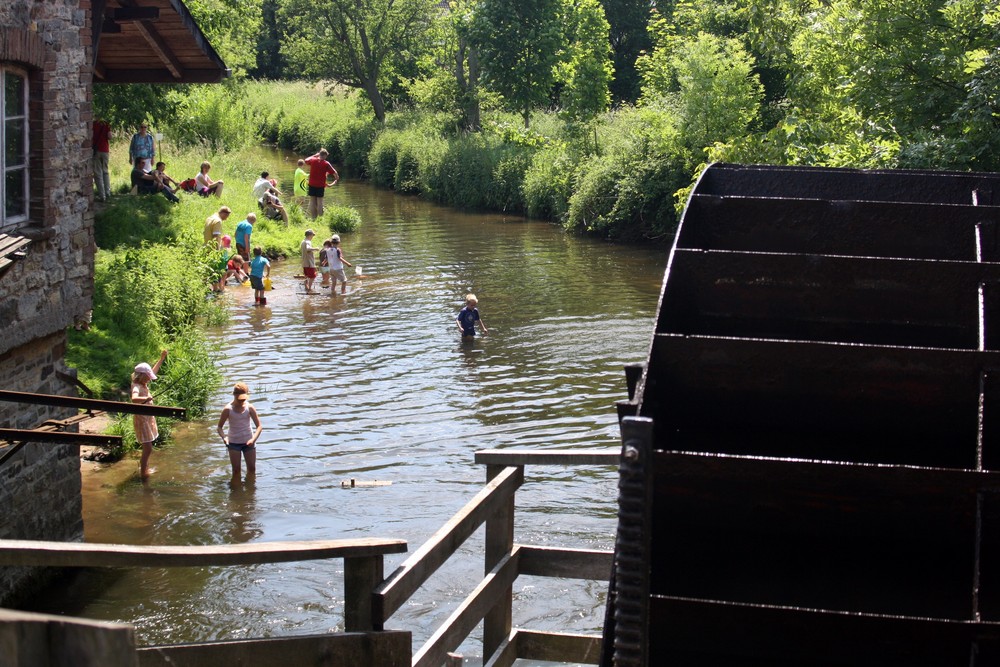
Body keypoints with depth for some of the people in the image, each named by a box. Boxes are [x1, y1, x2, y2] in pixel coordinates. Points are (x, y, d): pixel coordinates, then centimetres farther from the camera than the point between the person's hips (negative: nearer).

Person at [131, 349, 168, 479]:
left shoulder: (144, 384, 2)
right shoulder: (137, 387, -24)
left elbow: (154, 371, 20)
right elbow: (134, 399, -46)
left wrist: (161, 358, 21)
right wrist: (146, 398, -53)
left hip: (148, 418, 10)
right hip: (141, 419, -10)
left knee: (147, 448, 21)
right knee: (148, 448, -7)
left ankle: (144, 467, 36)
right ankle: (143, 473, 3)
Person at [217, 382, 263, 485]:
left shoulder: (250, 408, -8)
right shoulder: (228, 409, -12)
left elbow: (259, 426, -7)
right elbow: (220, 427, -6)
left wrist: (253, 439, -25)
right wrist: (224, 437, -28)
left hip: (248, 442, 2)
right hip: (234, 443, -2)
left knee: (252, 469, 6)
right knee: (236, 470, -5)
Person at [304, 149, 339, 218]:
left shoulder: (313, 160, -2)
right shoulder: (326, 164, -8)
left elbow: (305, 160, 22)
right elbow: (335, 173, -8)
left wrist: (315, 155, 23)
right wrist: (336, 179, 10)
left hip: (312, 184, 2)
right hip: (320, 186, -2)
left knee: (312, 201, 8)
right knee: (319, 201, 3)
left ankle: (313, 218, 9)